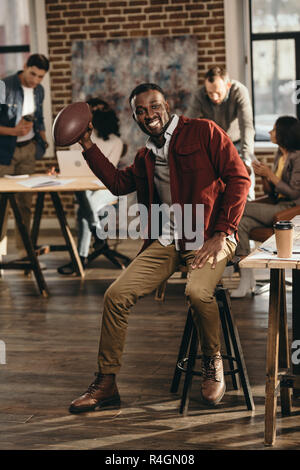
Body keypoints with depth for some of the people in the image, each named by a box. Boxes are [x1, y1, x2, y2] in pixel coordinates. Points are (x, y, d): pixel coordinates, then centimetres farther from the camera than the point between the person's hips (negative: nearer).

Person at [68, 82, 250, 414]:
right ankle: (106, 384, 1)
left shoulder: (203, 131, 0)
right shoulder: (146, 156, 20)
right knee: (116, 294, -11)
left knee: (198, 292, -35)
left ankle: (213, 364, -6)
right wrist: (87, 145, 21)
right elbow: (118, 183, 27)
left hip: (208, 237, -6)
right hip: (164, 242, 6)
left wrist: (222, 234, -12)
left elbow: (239, 178, -5)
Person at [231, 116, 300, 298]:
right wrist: (263, 177, -1)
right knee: (241, 223, -17)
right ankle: (247, 280, -19)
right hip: (277, 206, 8)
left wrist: (270, 174, -13)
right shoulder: (280, 155, 16)